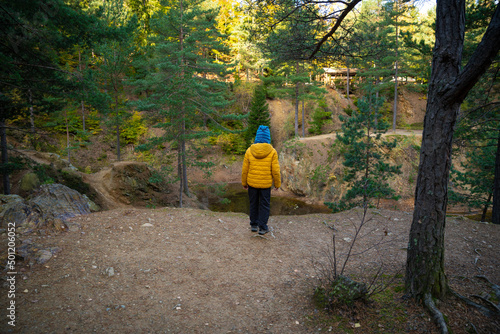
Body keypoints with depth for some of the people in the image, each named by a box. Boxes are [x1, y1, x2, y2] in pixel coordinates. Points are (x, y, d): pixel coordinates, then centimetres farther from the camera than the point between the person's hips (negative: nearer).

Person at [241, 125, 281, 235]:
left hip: (252, 183, 2)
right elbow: (275, 171, -9)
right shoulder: (272, 152, -11)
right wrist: (277, 184, 5)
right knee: (264, 205, 11)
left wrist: (244, 183, 11)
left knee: (253, 204, 18)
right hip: (266, 184, -2)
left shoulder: (249, 151, -7)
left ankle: (254, 225, 28)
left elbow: (245, 169, -2)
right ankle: (262, 227, 16)